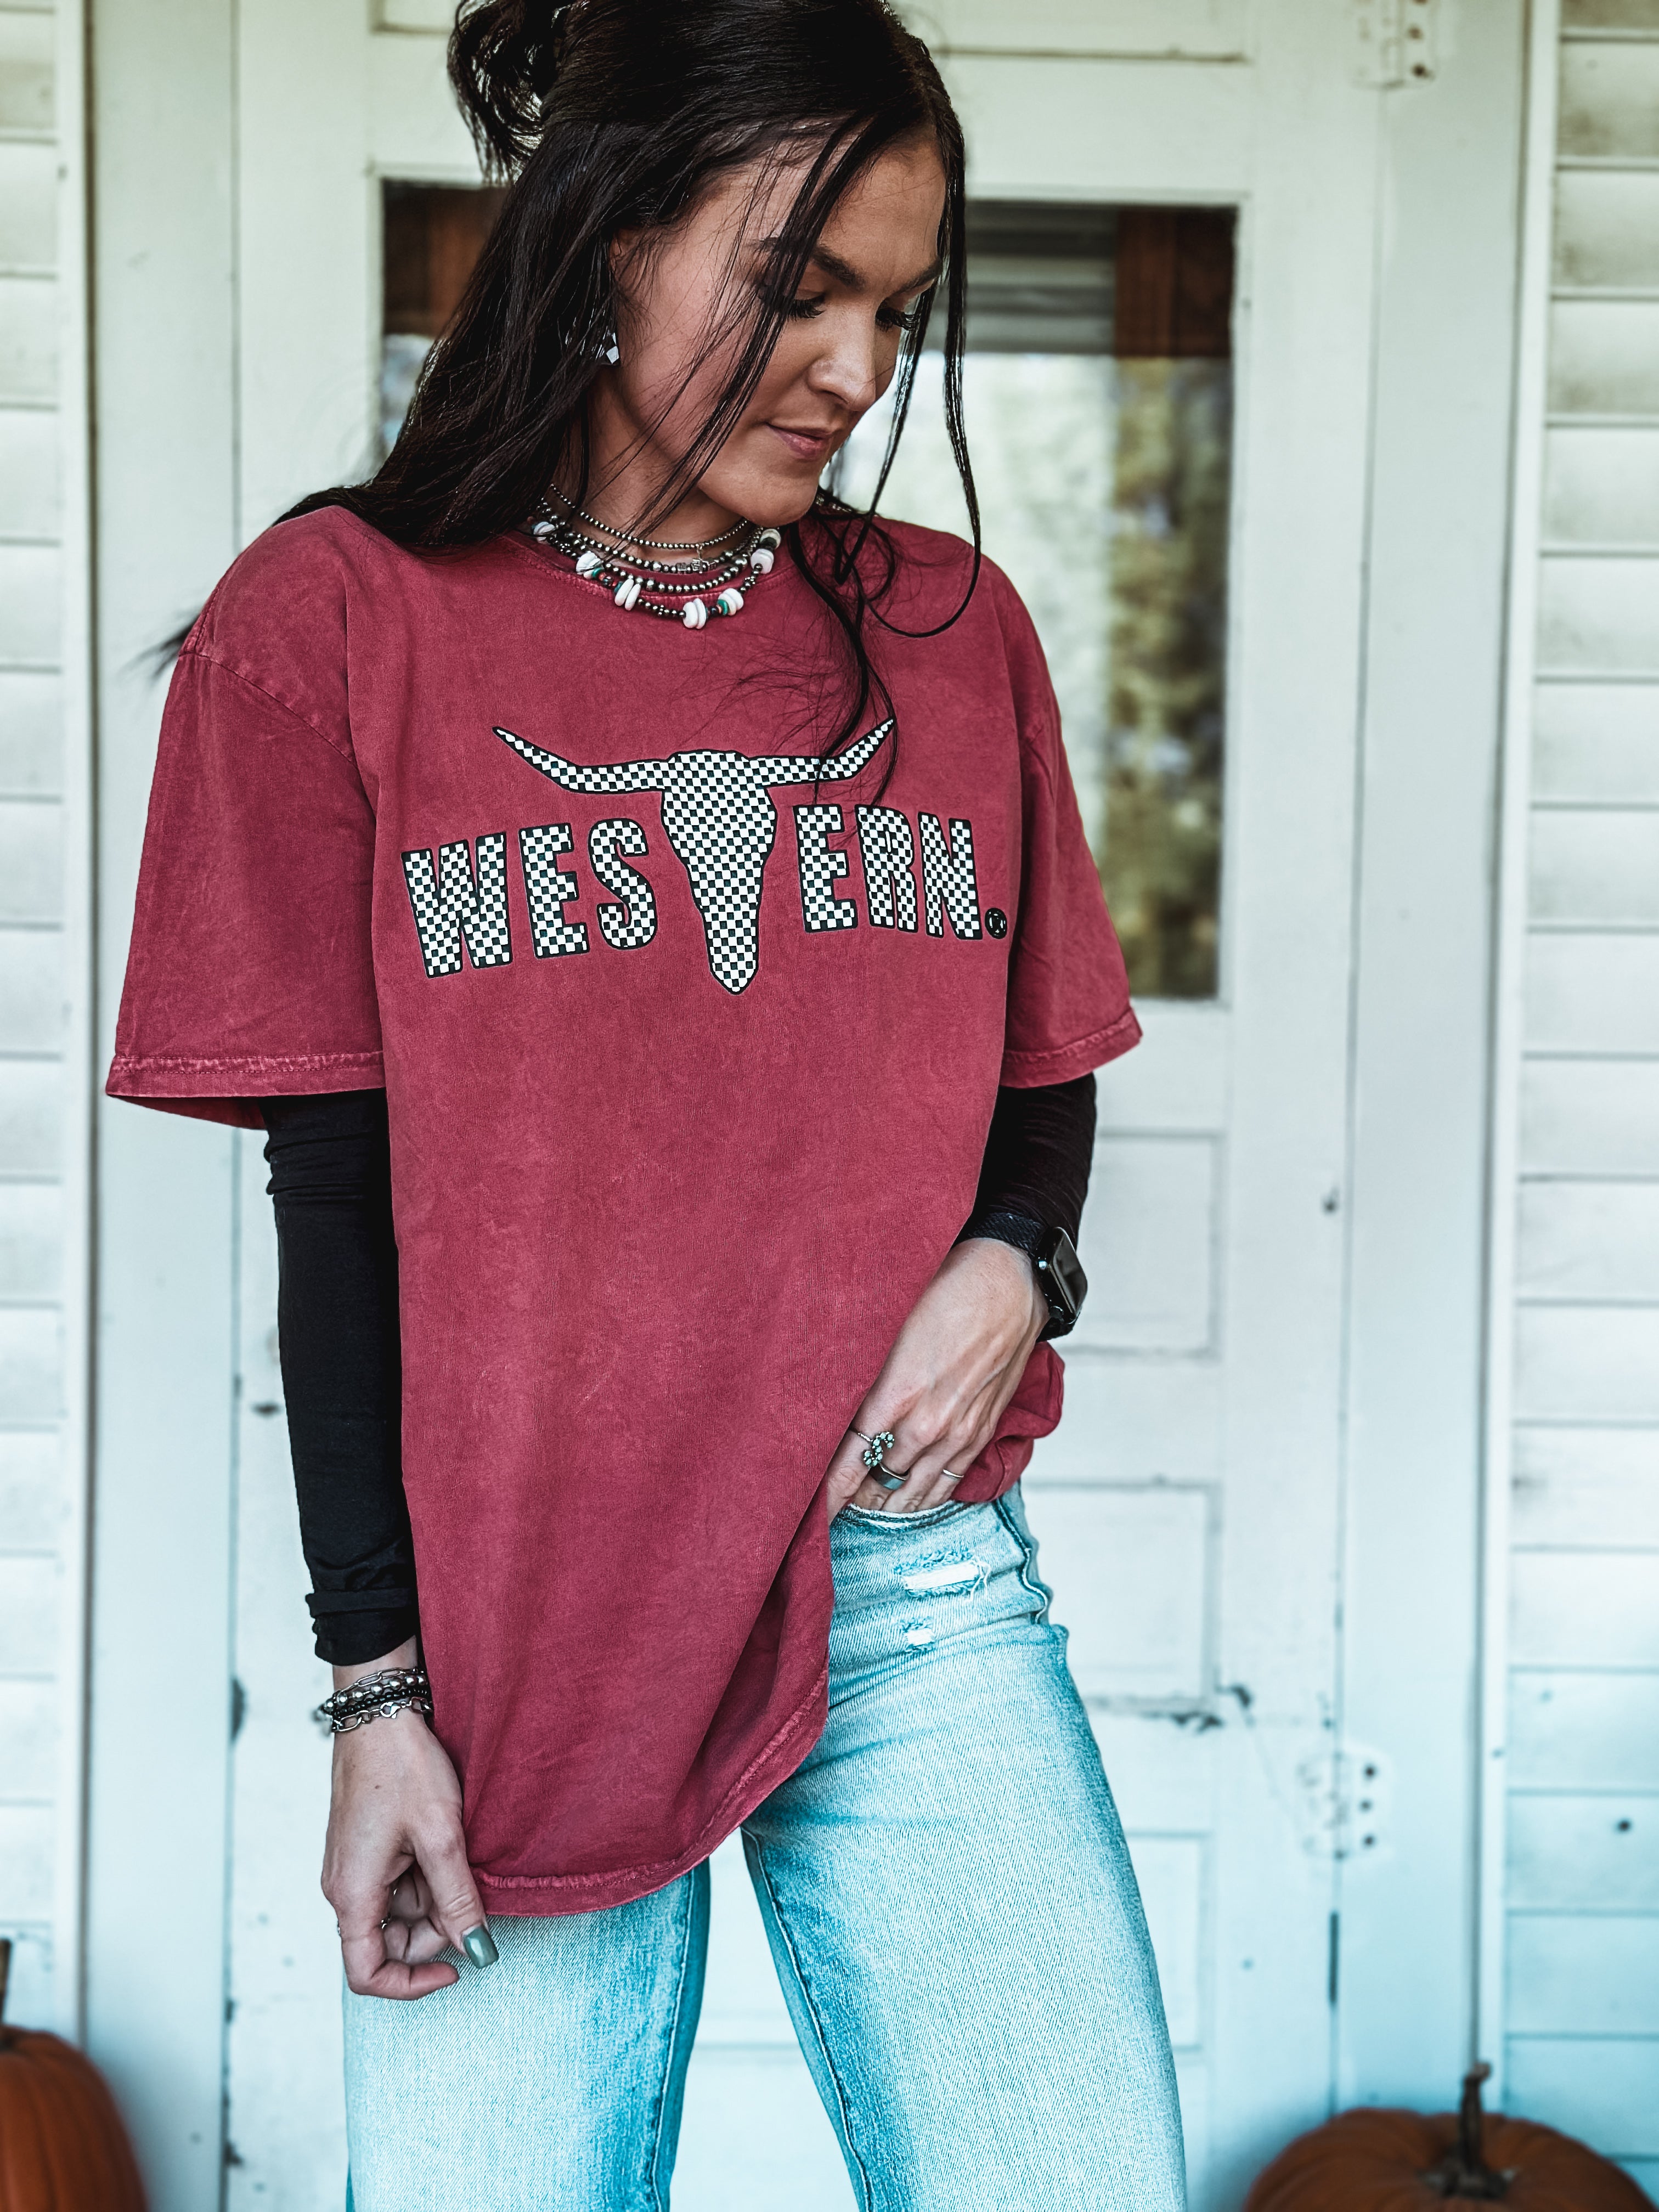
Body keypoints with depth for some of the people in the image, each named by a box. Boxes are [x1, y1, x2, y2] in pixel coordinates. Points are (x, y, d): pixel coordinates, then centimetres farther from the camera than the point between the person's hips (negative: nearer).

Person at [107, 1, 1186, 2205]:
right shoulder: (339, 622, -1)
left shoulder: (953, 634, 8)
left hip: (917, 1596, 3)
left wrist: (1016, 1265, -7)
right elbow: (337, 1198, -2)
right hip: (514, 1625, -2)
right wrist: (376, 1686, -5)